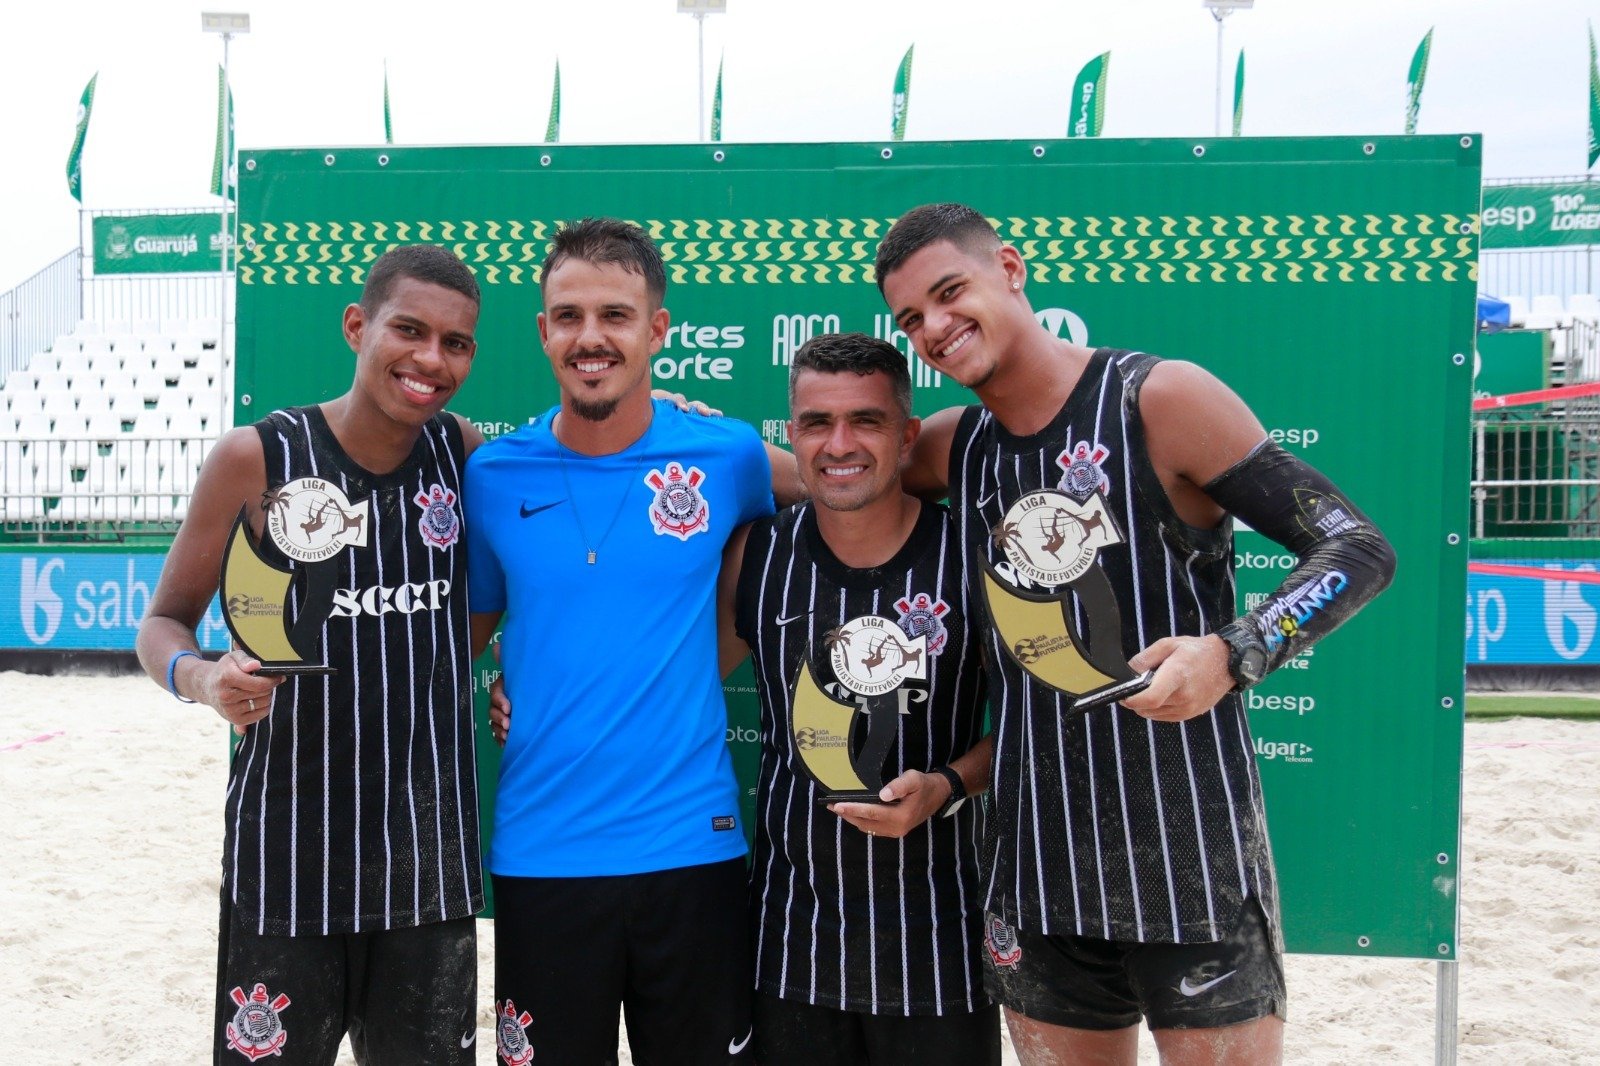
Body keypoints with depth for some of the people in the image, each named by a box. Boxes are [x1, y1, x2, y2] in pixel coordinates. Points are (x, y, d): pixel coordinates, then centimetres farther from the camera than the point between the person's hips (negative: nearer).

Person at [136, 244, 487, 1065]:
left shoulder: (468, 457, -1)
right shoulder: (256, 457, -8)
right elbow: (163, 623, 0)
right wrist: (203, 679, -20)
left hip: (429, 857, 3)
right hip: (285, 853, -3)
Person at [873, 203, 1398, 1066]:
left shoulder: (1161, 399, -9)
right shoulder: (953, 449, 7)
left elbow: (1360, 549, -10)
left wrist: (1233, 653, -25)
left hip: (1194, 865, -5)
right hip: (1037, 874, 5)